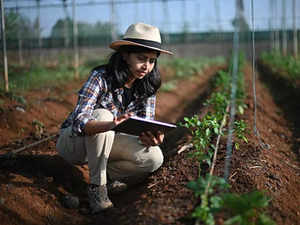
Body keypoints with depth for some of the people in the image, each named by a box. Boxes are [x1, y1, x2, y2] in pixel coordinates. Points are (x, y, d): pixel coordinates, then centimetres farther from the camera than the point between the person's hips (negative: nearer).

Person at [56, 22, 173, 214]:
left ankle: (107, 175, 2)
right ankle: (97, 186, -23)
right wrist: (111, 125, -56)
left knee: (154, 158, -21)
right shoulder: (101, 77, -26)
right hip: (73, 140, -4)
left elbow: (146, 125, -12)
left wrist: (152, 138, -37)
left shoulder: (147, 86, -9)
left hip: (103, 142, 4)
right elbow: (79, 121, -36)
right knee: (102, 115, -36)